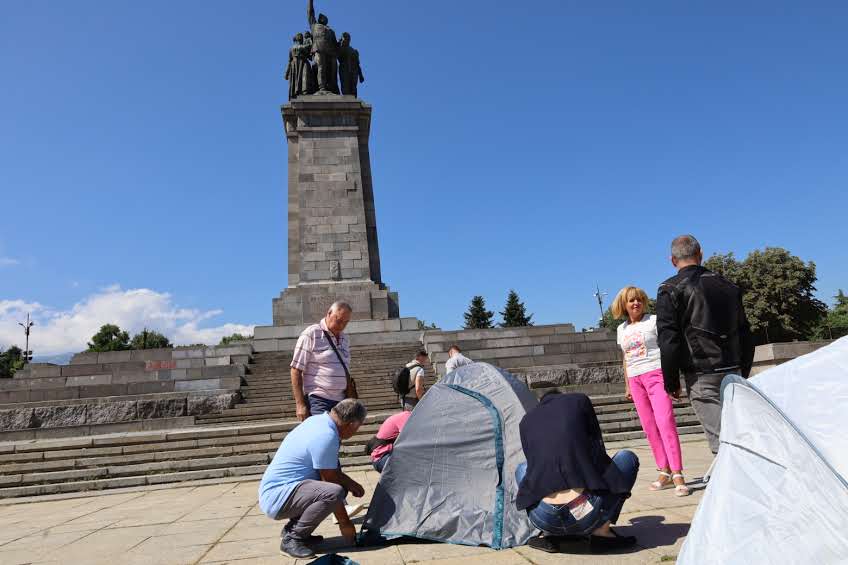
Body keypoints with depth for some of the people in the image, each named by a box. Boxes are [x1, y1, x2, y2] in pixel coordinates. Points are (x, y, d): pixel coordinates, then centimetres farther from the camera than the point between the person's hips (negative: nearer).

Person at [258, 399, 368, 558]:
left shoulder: (318, 420, 6)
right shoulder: (326, 436, -22)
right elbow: (330, 480, -16)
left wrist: (352, 484, 14)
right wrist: (345, 523, -7)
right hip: (277, 498, -10)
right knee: (334, 492, -28)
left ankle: (292, 528, 13)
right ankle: (292, 539, -10)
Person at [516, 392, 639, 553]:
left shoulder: (527, 421, 17)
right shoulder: (579, 400, 12)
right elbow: (598, 451, 20)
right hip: (587, 517, -3)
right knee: (628, 458, 22)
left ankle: (548, 534, 15)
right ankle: (601, 532, 9)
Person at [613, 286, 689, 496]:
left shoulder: (653, 321, 1)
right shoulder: (622, 329, 15)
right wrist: (627, 385, 18)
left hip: (656, 374, -5)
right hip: (636, 379, 5)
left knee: (665, 422, -15)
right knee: (649, 428, 4)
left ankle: (677, 475, -14)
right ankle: (664, 472, 11)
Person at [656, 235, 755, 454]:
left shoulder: (670, 290, -5)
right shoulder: (728, 286, 14)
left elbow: (668, 340, -11)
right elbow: (745, 334, 16)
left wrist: (671, 381, -3)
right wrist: (743, 373, 21)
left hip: (700, 376, -6)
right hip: (732, 371, 6)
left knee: (720, 438, -5)